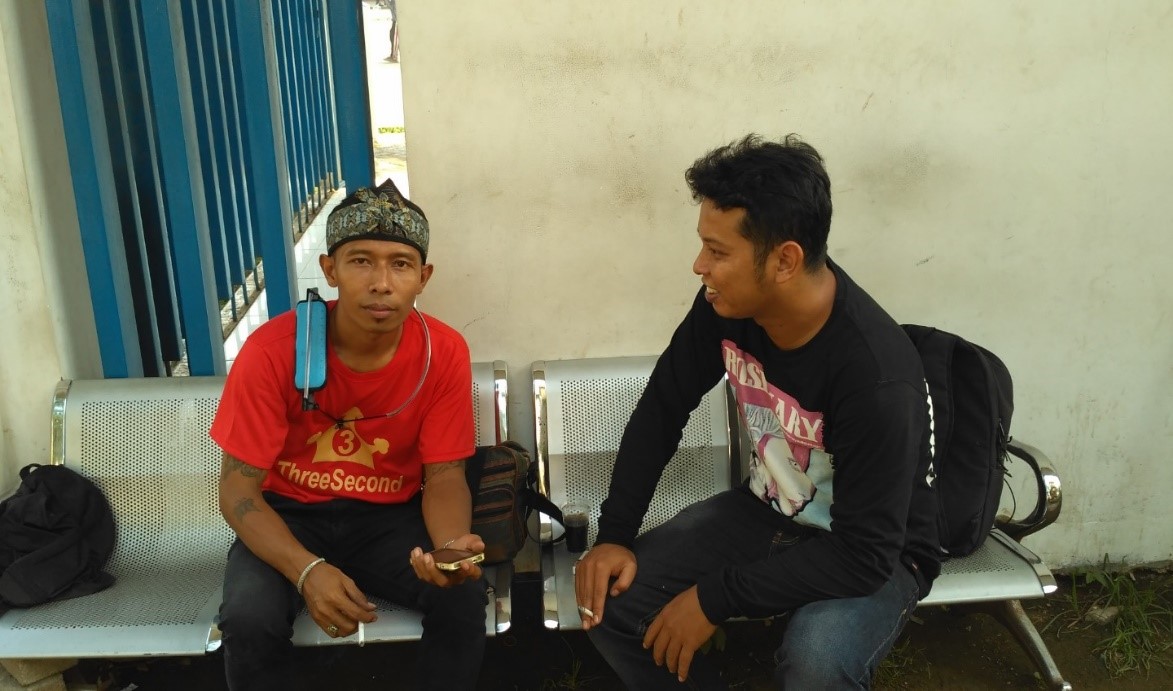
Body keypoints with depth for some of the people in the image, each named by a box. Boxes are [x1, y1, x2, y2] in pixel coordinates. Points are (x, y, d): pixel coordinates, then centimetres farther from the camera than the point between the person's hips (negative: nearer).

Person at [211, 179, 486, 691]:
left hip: (389, 516, 1)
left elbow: (444, 474, -9)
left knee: (463, 595, -25)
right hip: (289, 513, -1)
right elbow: (238, 490, -16)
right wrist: (308, 570, -33)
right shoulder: (273, 351, -21)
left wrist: (452, 544, -32)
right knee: (249, 618, -28)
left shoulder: (444, 353, -15)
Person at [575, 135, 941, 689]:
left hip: (874, 555, -5)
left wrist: (715, 597, -27)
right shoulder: (727, 303, -16)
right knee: (606, 600, -10)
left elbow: (863, 554, -29)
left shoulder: (876, 375, -33)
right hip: (765, 513, 6)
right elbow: (663, 407, -2)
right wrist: (614, 534, -9)